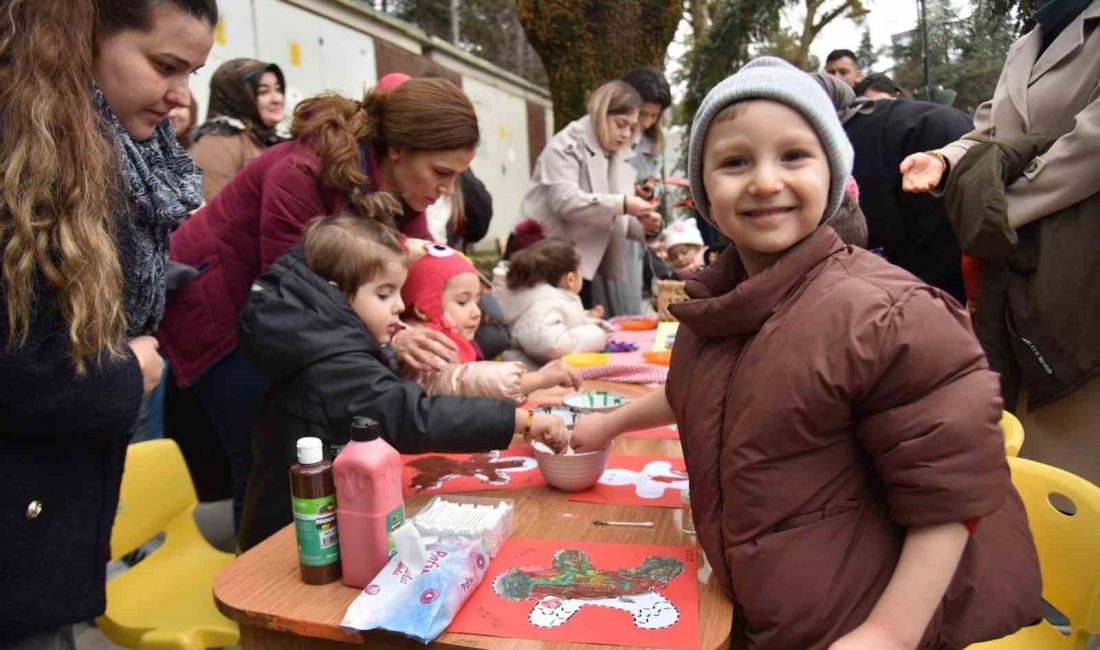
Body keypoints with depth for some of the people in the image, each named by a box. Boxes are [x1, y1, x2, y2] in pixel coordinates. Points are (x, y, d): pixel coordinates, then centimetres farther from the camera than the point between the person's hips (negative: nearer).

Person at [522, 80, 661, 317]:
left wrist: (642, 225, -5)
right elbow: (564, 201, -22)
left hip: (591, 264, 8)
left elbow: (616, 221, 17)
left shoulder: (620, 157, 17)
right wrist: (621, 204, -25)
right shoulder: (566, 146, -7)